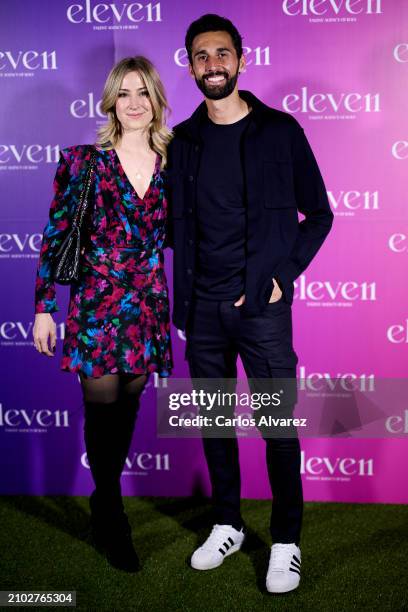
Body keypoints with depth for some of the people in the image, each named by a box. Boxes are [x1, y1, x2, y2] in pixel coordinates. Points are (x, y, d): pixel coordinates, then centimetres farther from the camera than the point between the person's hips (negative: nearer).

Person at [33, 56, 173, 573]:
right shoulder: (83, 161, -4)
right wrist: (44, 308, -5)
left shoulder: (170, 165, 5)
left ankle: (105, 502, 37)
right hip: (96, 305, -3)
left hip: (148, 306, 3)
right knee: (103, 409, 3)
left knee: (128, 408, 14)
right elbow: (55, 235, -3)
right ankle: (111, 517, 25)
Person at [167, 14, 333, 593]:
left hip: (263, 306, -3)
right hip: (203, 307, 4)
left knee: (278, 425, 2)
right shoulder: (182, 141, 9)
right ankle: (228, 524, 31)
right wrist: (184, 294, 0)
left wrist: (281, 275, -6)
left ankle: (286, 540, 20)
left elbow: (318, 214, 3)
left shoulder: (279, 131, 1)